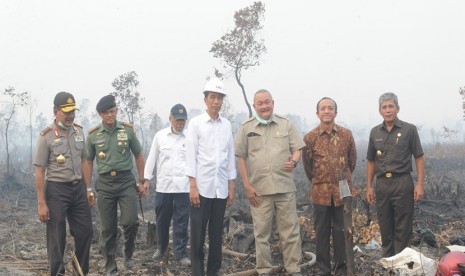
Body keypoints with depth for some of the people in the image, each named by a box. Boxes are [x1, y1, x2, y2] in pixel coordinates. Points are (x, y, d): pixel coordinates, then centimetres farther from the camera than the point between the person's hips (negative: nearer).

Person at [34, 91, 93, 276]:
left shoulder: (79, 131, 5)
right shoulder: (46, 136, -11)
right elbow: (40, 171, -10)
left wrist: (88, 189, 11)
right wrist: (41, 203, -12)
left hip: (78, 188, 5)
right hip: (57, 189, -5)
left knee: (85, 231, 10)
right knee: (57, 236, 4)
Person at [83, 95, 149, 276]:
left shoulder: (128, 130, 0)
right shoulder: (93, 135, 2)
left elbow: (138, 155, 8)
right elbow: (89, 162, 9)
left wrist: (143, 181, 5)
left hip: (126, 181, -1)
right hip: (105, 183, 1)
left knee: (130, 221, -13)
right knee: (108, 229, 5)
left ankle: (128, 253, 16)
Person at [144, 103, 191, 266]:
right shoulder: (160, 136, 5)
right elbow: (152, 158, 8)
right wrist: (146, 179, 4)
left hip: (183, 187, -2)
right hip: (163, 186, 2)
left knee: (181, 222, 2)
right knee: (162, 220, 13)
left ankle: (180, 253, 10)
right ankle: (161, 248, 33)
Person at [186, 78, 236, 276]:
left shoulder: (227, 125, 8)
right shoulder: (196, 123, -1)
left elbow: (230, 157, 10)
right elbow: (191, 156, -5)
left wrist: (231, 187, 8)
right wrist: (193, 186, -11)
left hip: (221, 188, 3)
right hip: (201, 187, -3)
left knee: (216, 233, 9)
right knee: (197, 233, 1)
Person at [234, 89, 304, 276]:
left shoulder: (286, 124, 6)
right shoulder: (246, 128, 3)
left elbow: (297, 149, 11)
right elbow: (241, 158, 3)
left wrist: (294, 161, -13)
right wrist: (247, 186, -2)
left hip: (285, 187, 1)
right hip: (259, 189, -1)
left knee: (290, 230, 4)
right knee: (261, 232, 6)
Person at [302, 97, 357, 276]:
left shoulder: (346, 134, 1)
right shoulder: (310, 137, -2)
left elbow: (352, 160, 12)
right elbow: (307, 164, 9)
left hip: (343, 191, 1)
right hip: (320, 192, 0)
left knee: (342, 230, 7)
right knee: (322, 232, 6)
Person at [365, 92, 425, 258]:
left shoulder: (409, 130, -1)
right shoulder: (375, 132, 10)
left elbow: (419, 158, -1)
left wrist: (420, 184, -9)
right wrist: (369, 186, 10)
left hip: (402, 183, -4)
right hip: (382, 184, 4)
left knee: (403, 228, 0)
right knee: (385, 228, 11)